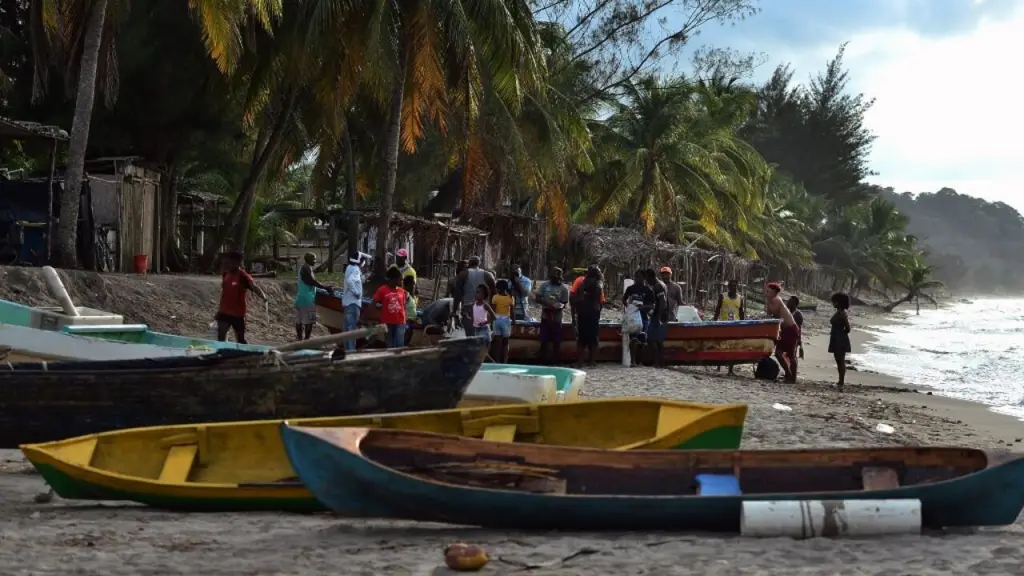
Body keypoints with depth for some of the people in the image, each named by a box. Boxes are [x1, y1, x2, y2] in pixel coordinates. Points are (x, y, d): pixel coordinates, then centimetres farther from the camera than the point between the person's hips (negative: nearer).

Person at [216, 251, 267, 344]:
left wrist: (263, 296, -53)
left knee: (240, 340, 4)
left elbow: (254, 287, -32)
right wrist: (219, 310, 23)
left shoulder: (243, 276, -15)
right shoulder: (225, 275, 7)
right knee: (220, 336, 1)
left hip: (238, 313, -6)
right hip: (224, 312, 6)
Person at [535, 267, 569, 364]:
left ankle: (554, 359, 10)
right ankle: (543, 359, 10)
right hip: (545, 317, 1)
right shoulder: (544, 285, 5)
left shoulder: (564, 288, -1)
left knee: (556, 341, 0)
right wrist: (546, 303, -15)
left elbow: (564, 304, -1)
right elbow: (538, 298, 5)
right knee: (544, 341, 1)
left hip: (556, 318, -1)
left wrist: (557, 308, -22)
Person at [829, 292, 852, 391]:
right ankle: (841, 381, 24)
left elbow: (847, 329, -18)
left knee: (841, 360, -8)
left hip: (841, 341, -10)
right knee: (838, 360, 15)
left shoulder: (842, 313, -17)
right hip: (836, 340, 10)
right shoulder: (838, 312, 12)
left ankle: (841, 383, -7)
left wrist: (841, 335, -5)